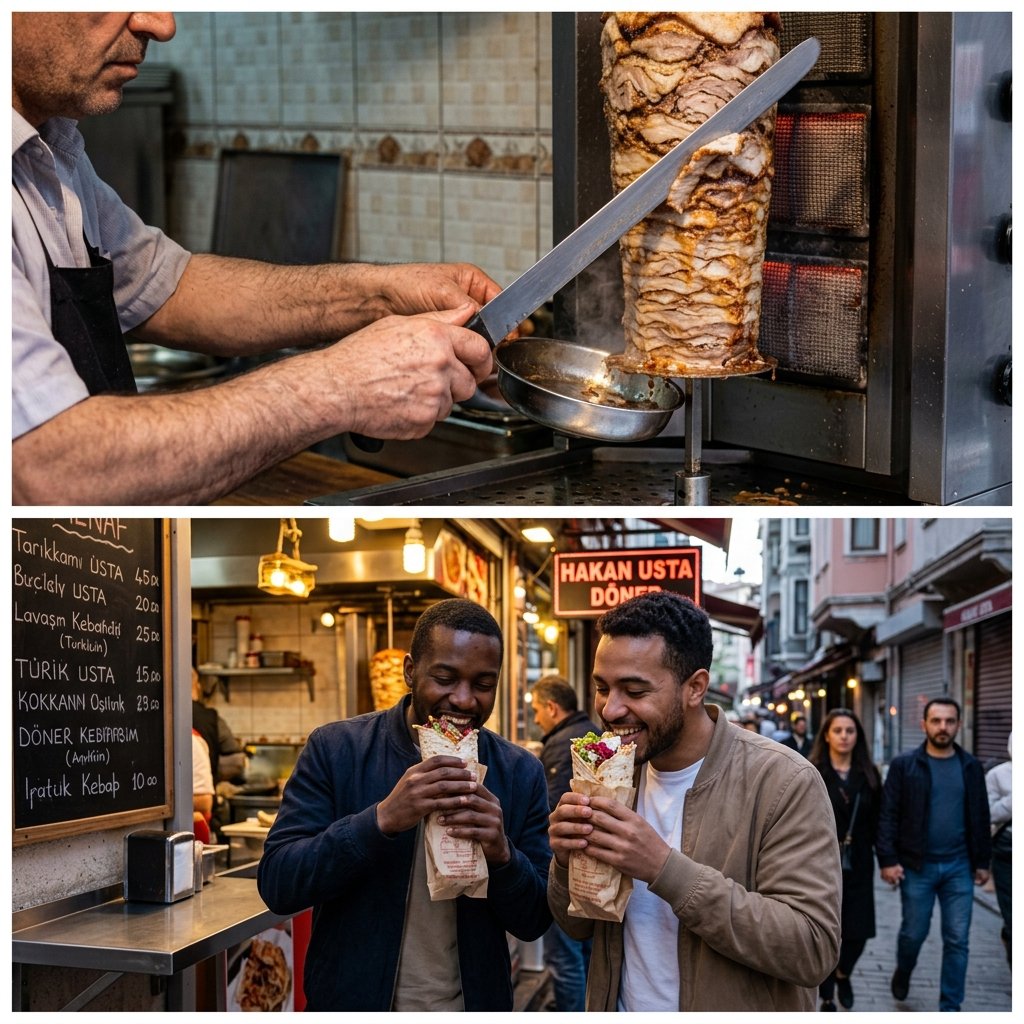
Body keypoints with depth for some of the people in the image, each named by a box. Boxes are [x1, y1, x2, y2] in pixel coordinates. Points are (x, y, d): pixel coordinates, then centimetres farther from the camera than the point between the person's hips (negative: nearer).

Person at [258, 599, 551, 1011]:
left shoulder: (521, 772, -5)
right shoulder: (334, 749, -11)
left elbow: (534, 923, -4)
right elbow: (276, 885, -17)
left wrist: (502, 854, -24)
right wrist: (381, 819, -30)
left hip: (473, 1003, 2)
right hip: (354, 999, -1)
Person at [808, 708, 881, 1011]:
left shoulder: (868, 775, 6)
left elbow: (877, 822, 7)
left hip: (858, 867, 3)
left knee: (859, 931, 1)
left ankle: (843, 973, 33)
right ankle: (827, 999, 20)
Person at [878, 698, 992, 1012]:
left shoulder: (970, 767, 4)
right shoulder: (904, 765, -5)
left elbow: (979, 817, 9)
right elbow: (888, 815, -6)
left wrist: (982, 862, 7)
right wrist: (888, 860, -12)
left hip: (959, 867, 2)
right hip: (917, 866, -2)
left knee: (957, 940, 2)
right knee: (914, 932, 9)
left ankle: (950, 1007, 13)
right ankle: (903, 971, 41)